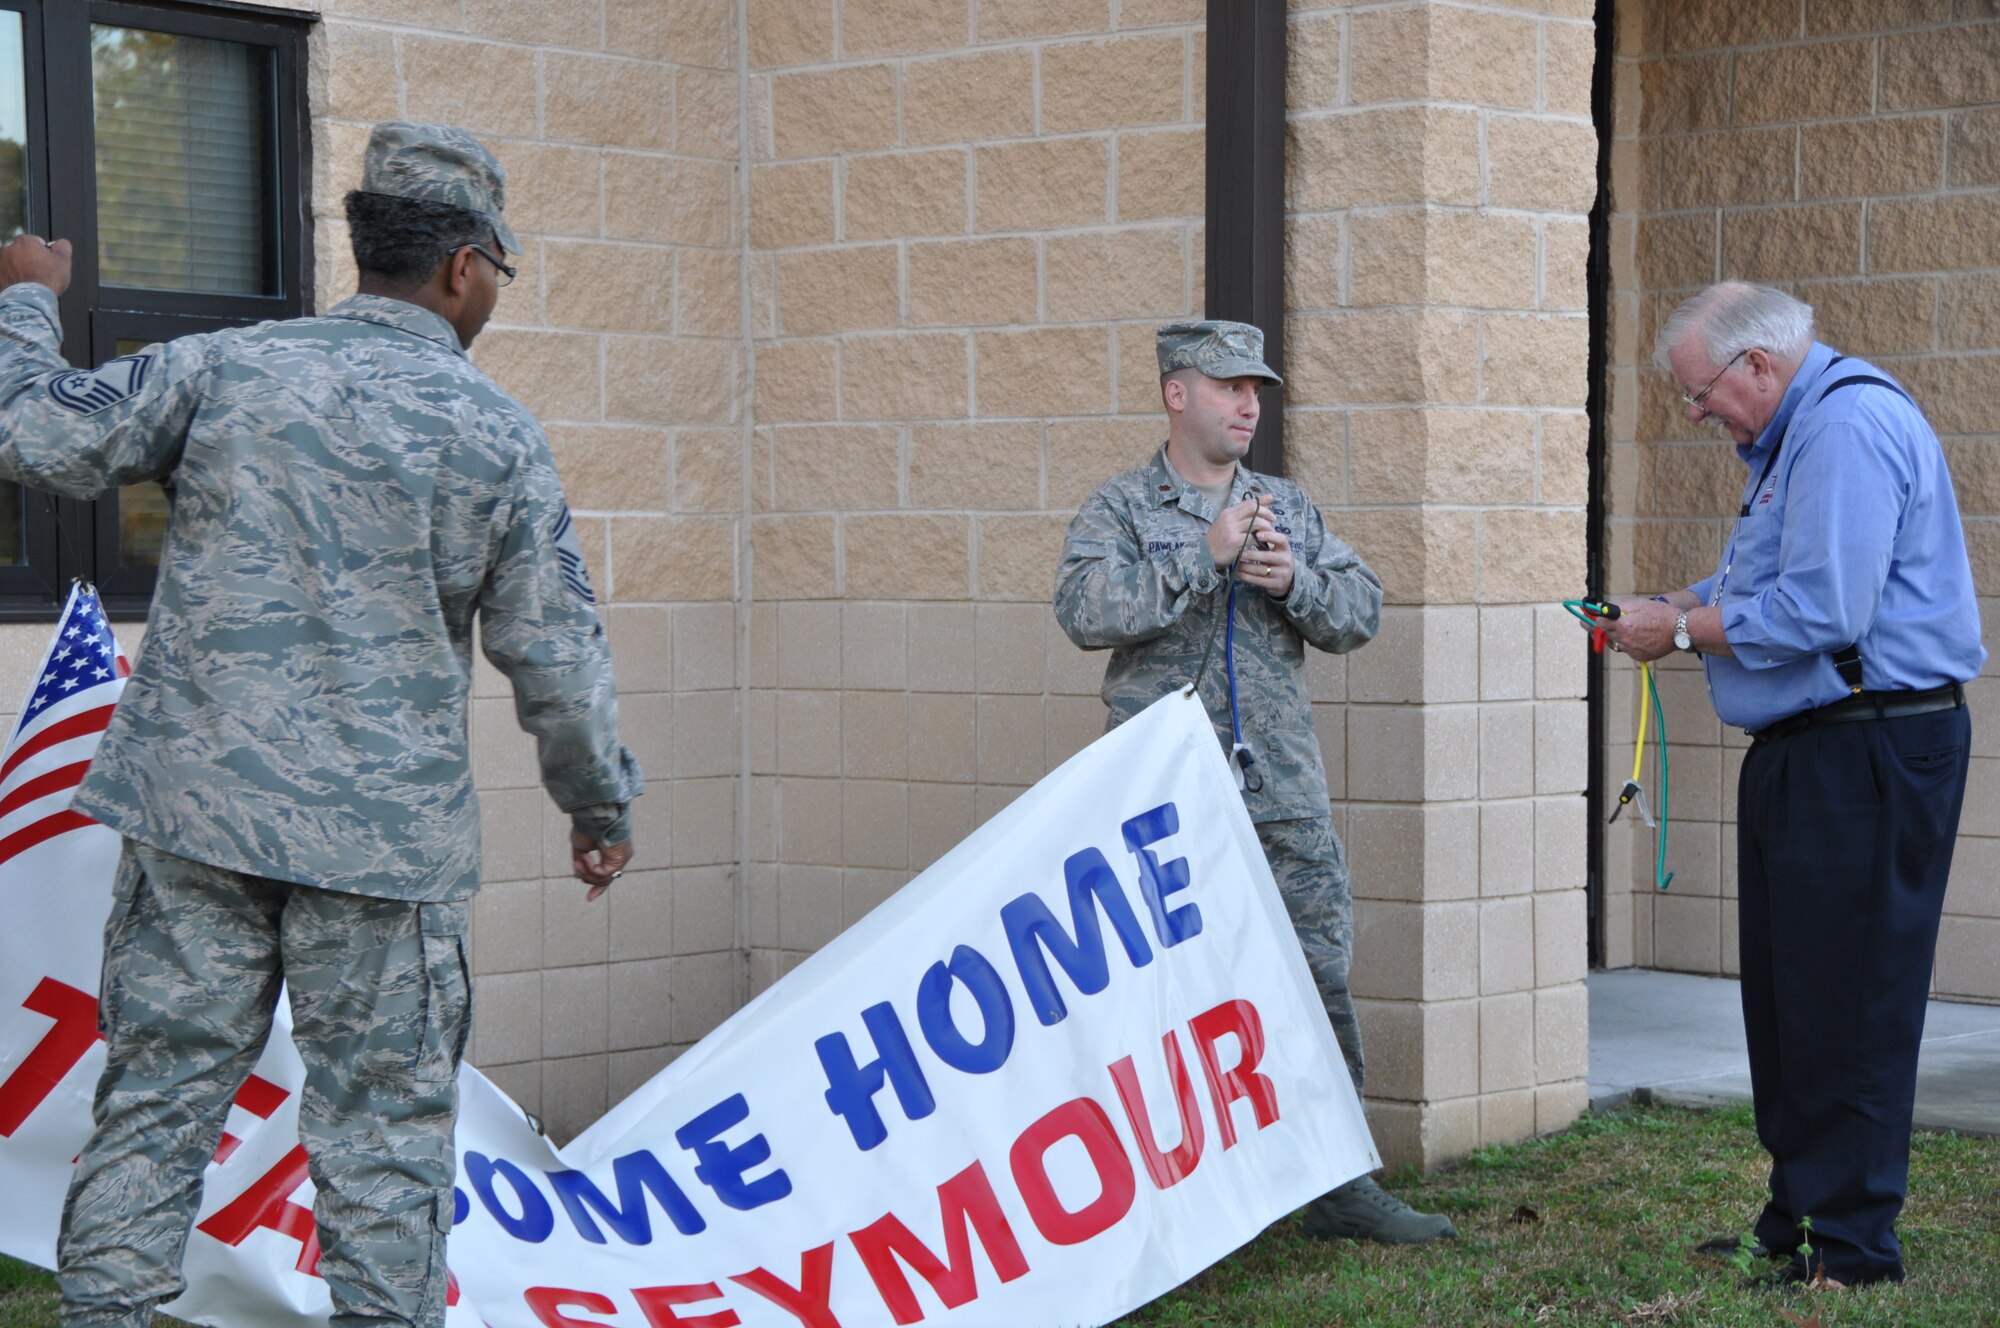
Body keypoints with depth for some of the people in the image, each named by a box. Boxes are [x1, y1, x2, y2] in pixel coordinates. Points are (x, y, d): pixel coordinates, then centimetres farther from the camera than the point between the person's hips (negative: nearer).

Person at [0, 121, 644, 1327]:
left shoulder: (225, 368, 1)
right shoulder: (498, 435, -3)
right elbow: (556, 653, -1)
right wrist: (603, 805, 13)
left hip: (196, 809, 3)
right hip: (383, 832, -2)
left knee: (159, 1086, 10)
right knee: (384, 1121, 6)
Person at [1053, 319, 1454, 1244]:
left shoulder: (1290, 508, 16)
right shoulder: (1120, 509, 2)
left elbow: (1361, 613, 11)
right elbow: (1086, 610, -15)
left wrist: (1292, 582, -9)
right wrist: (1204, 556, -17)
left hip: (1282, 787, 4)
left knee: (1321, 977, 2)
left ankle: (1338, 1183, 9)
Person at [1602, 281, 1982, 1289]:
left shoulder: (1850, 427, -17)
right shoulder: (1797, 434, 18)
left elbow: (1818, 611, -25)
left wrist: (1682, 630, -13)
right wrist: (1669, 606, 13)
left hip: (1869, 751, -11)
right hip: (1807, 751, 11)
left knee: (1846, 1006, -8)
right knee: (1786, 997, 14)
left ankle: (1854, 1253, -3)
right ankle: (1793, 1228, 22)